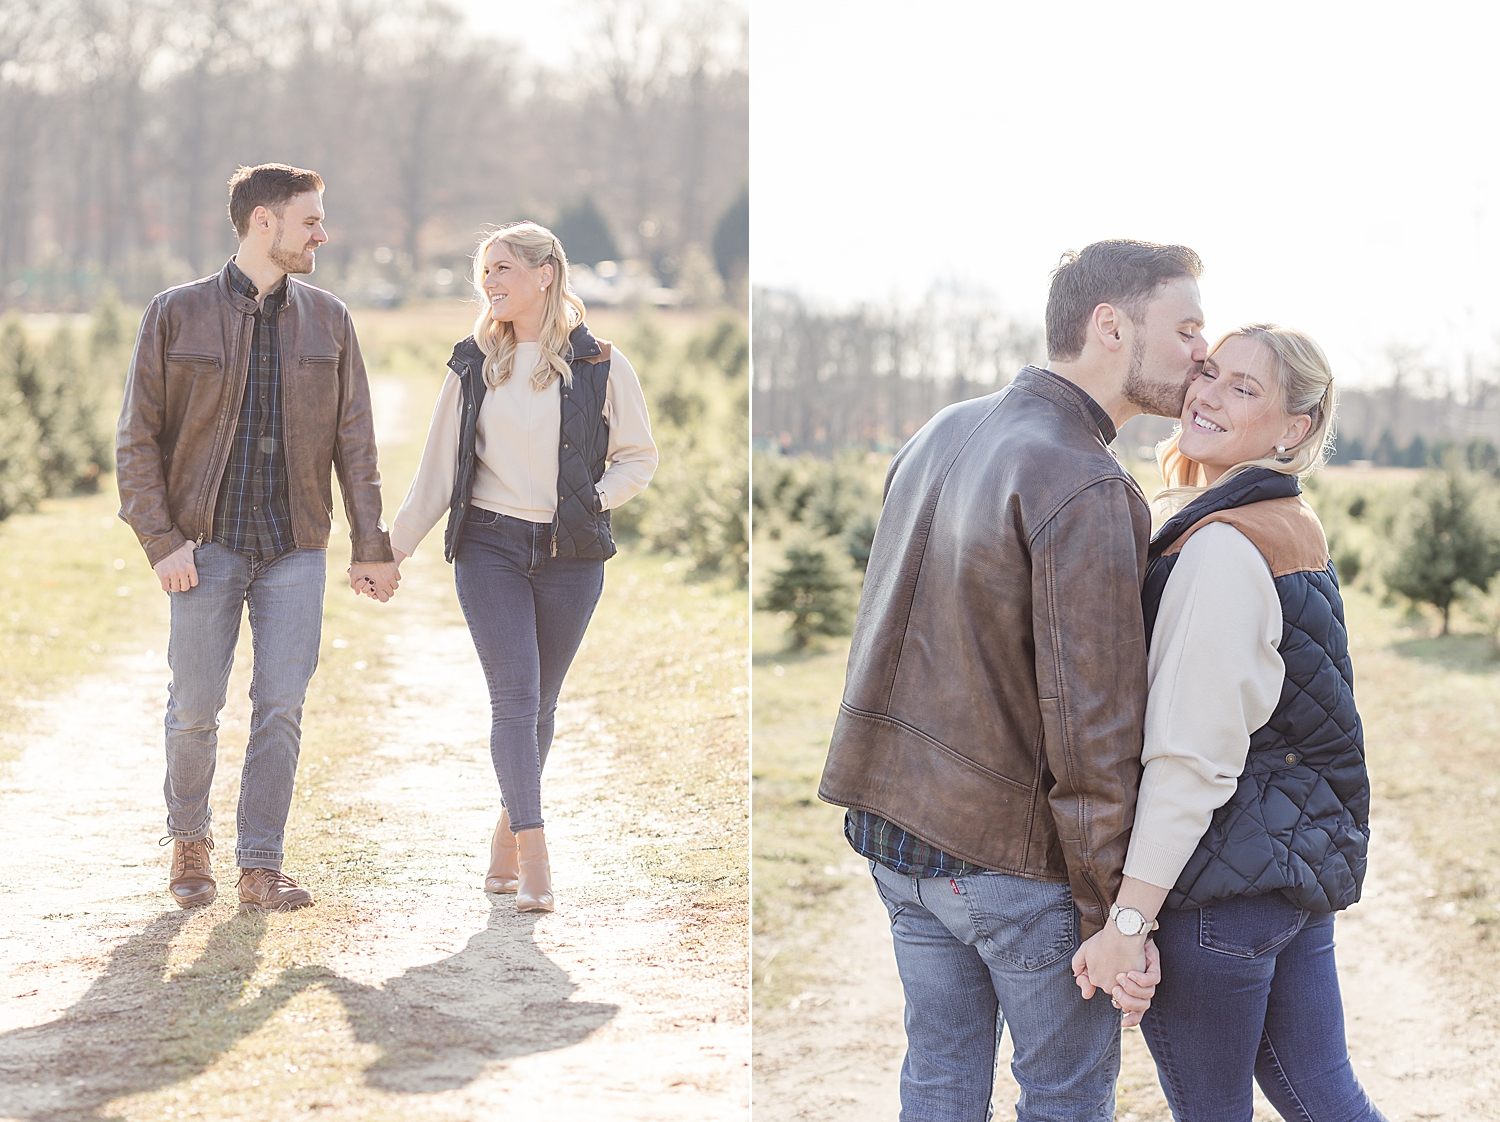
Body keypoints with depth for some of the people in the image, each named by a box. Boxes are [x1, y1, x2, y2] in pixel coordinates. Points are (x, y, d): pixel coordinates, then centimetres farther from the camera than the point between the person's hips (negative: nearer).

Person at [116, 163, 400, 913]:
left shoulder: (328, 320, 8)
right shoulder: (177, 315, -1)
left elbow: (354, 442, 9)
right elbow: (138, 438, -1)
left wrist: (372, 548, 4)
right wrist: (160, 539, -9)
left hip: (295, 549, 2)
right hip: (206, 547, -2)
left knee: (281, 708, -3)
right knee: (194, 708, 2)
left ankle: (261, 866, 4)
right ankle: (190, 841, 26)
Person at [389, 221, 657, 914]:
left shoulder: (599, 365, 2)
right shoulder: (474, 365, 7)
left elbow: (639, 457, 8)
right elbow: (438, 468, 12)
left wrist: (592, 500, -8)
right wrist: (394, 547, 10)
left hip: (570, 556, 0)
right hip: (490, 549, 0)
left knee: (540, 703, 6)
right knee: (515, 697, -11)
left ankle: (506, 841, 22)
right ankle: (534, 862, -14)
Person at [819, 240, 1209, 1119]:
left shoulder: (940, 436, 5)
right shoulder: (1087, 491, -21)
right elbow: (1091, 723, -22)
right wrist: (1115, 913, -16)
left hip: (896, 824, 7)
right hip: (1021, 851, -7)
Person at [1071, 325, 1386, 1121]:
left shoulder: (1224, 549, -19)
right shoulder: (1297, 532, 11)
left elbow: (1191, 755, -23)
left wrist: (1128, 915, -22)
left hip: (1223, 882, -9)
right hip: (1306, 865, 9)